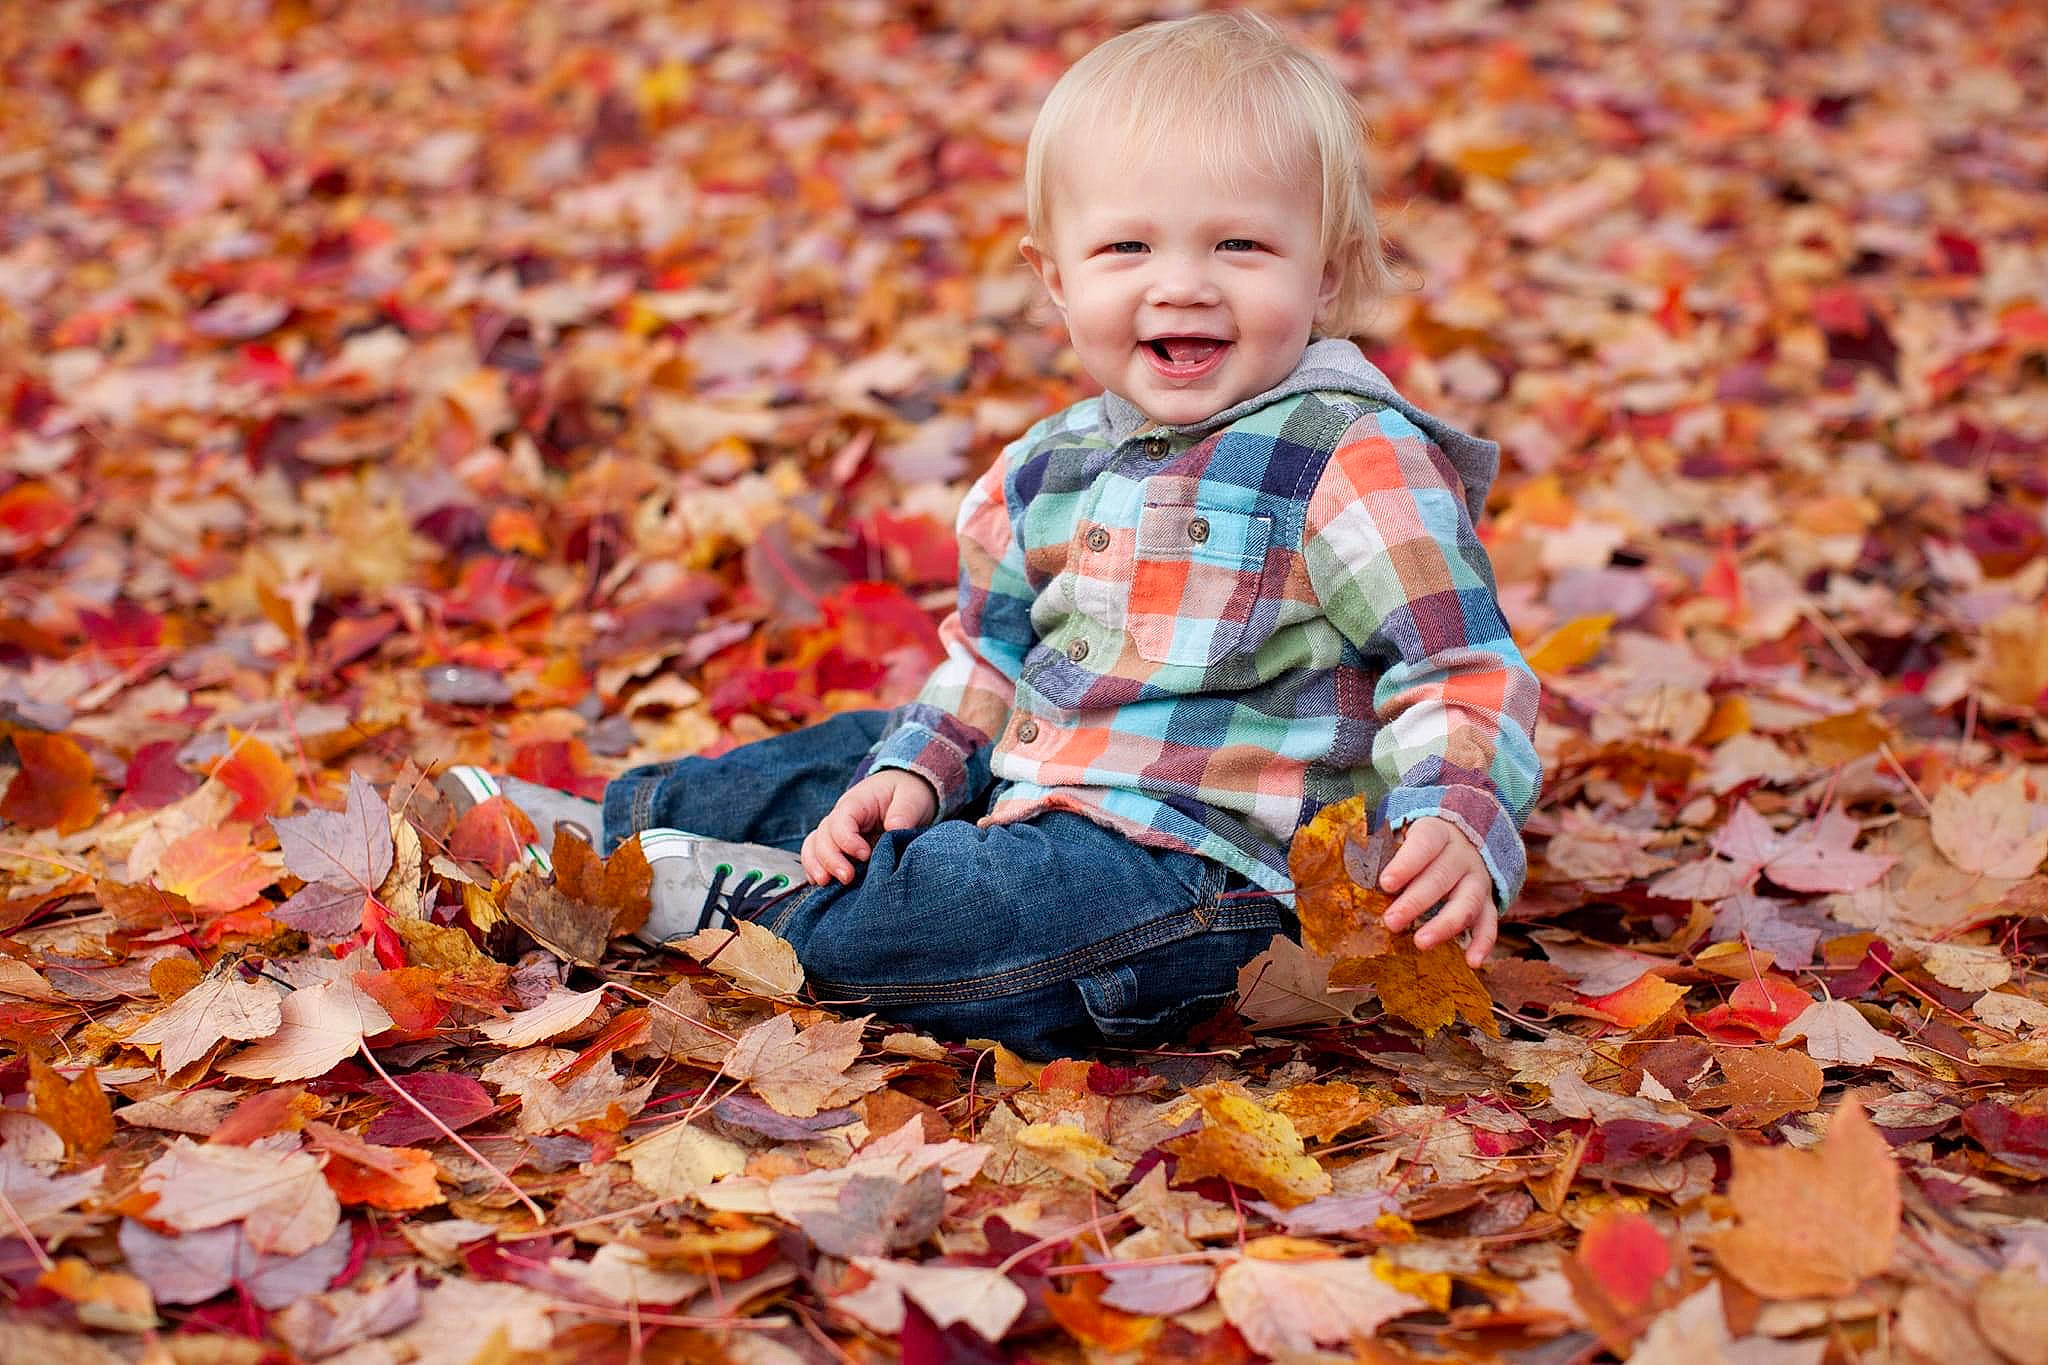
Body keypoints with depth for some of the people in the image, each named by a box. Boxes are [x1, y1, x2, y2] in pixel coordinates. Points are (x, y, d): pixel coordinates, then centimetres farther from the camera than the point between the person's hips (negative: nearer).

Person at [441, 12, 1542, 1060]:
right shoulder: (1049, 467, 9)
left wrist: (1459, 825, -32)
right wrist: (916, 769, 3)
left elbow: (1462, 669, -15)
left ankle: (750, 900, -10)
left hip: (1193, 872, -8)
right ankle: (603, 828, 26)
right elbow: (992, 655, 20)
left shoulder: (1353, 460, -14)